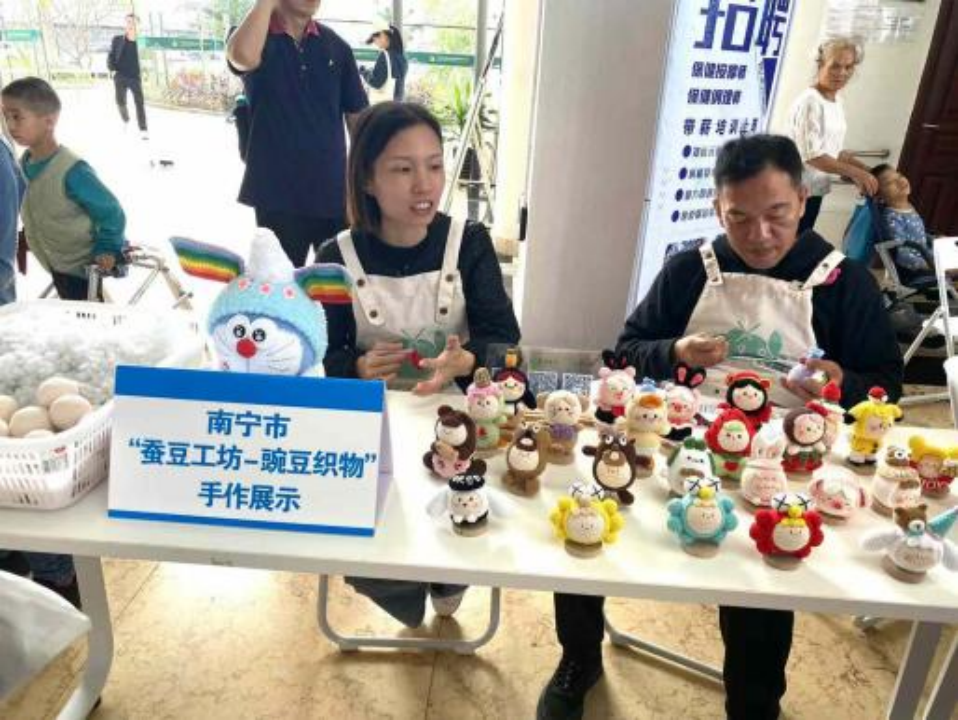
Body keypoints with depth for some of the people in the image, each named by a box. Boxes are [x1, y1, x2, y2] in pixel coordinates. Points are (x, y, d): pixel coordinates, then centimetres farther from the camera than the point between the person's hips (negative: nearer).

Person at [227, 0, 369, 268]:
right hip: (278, 198, -2)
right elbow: (244, 57, -30)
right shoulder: (250, 35, -4)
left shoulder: (336, 46, 4)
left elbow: (358, 119, 6)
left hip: (335, 195, 3)